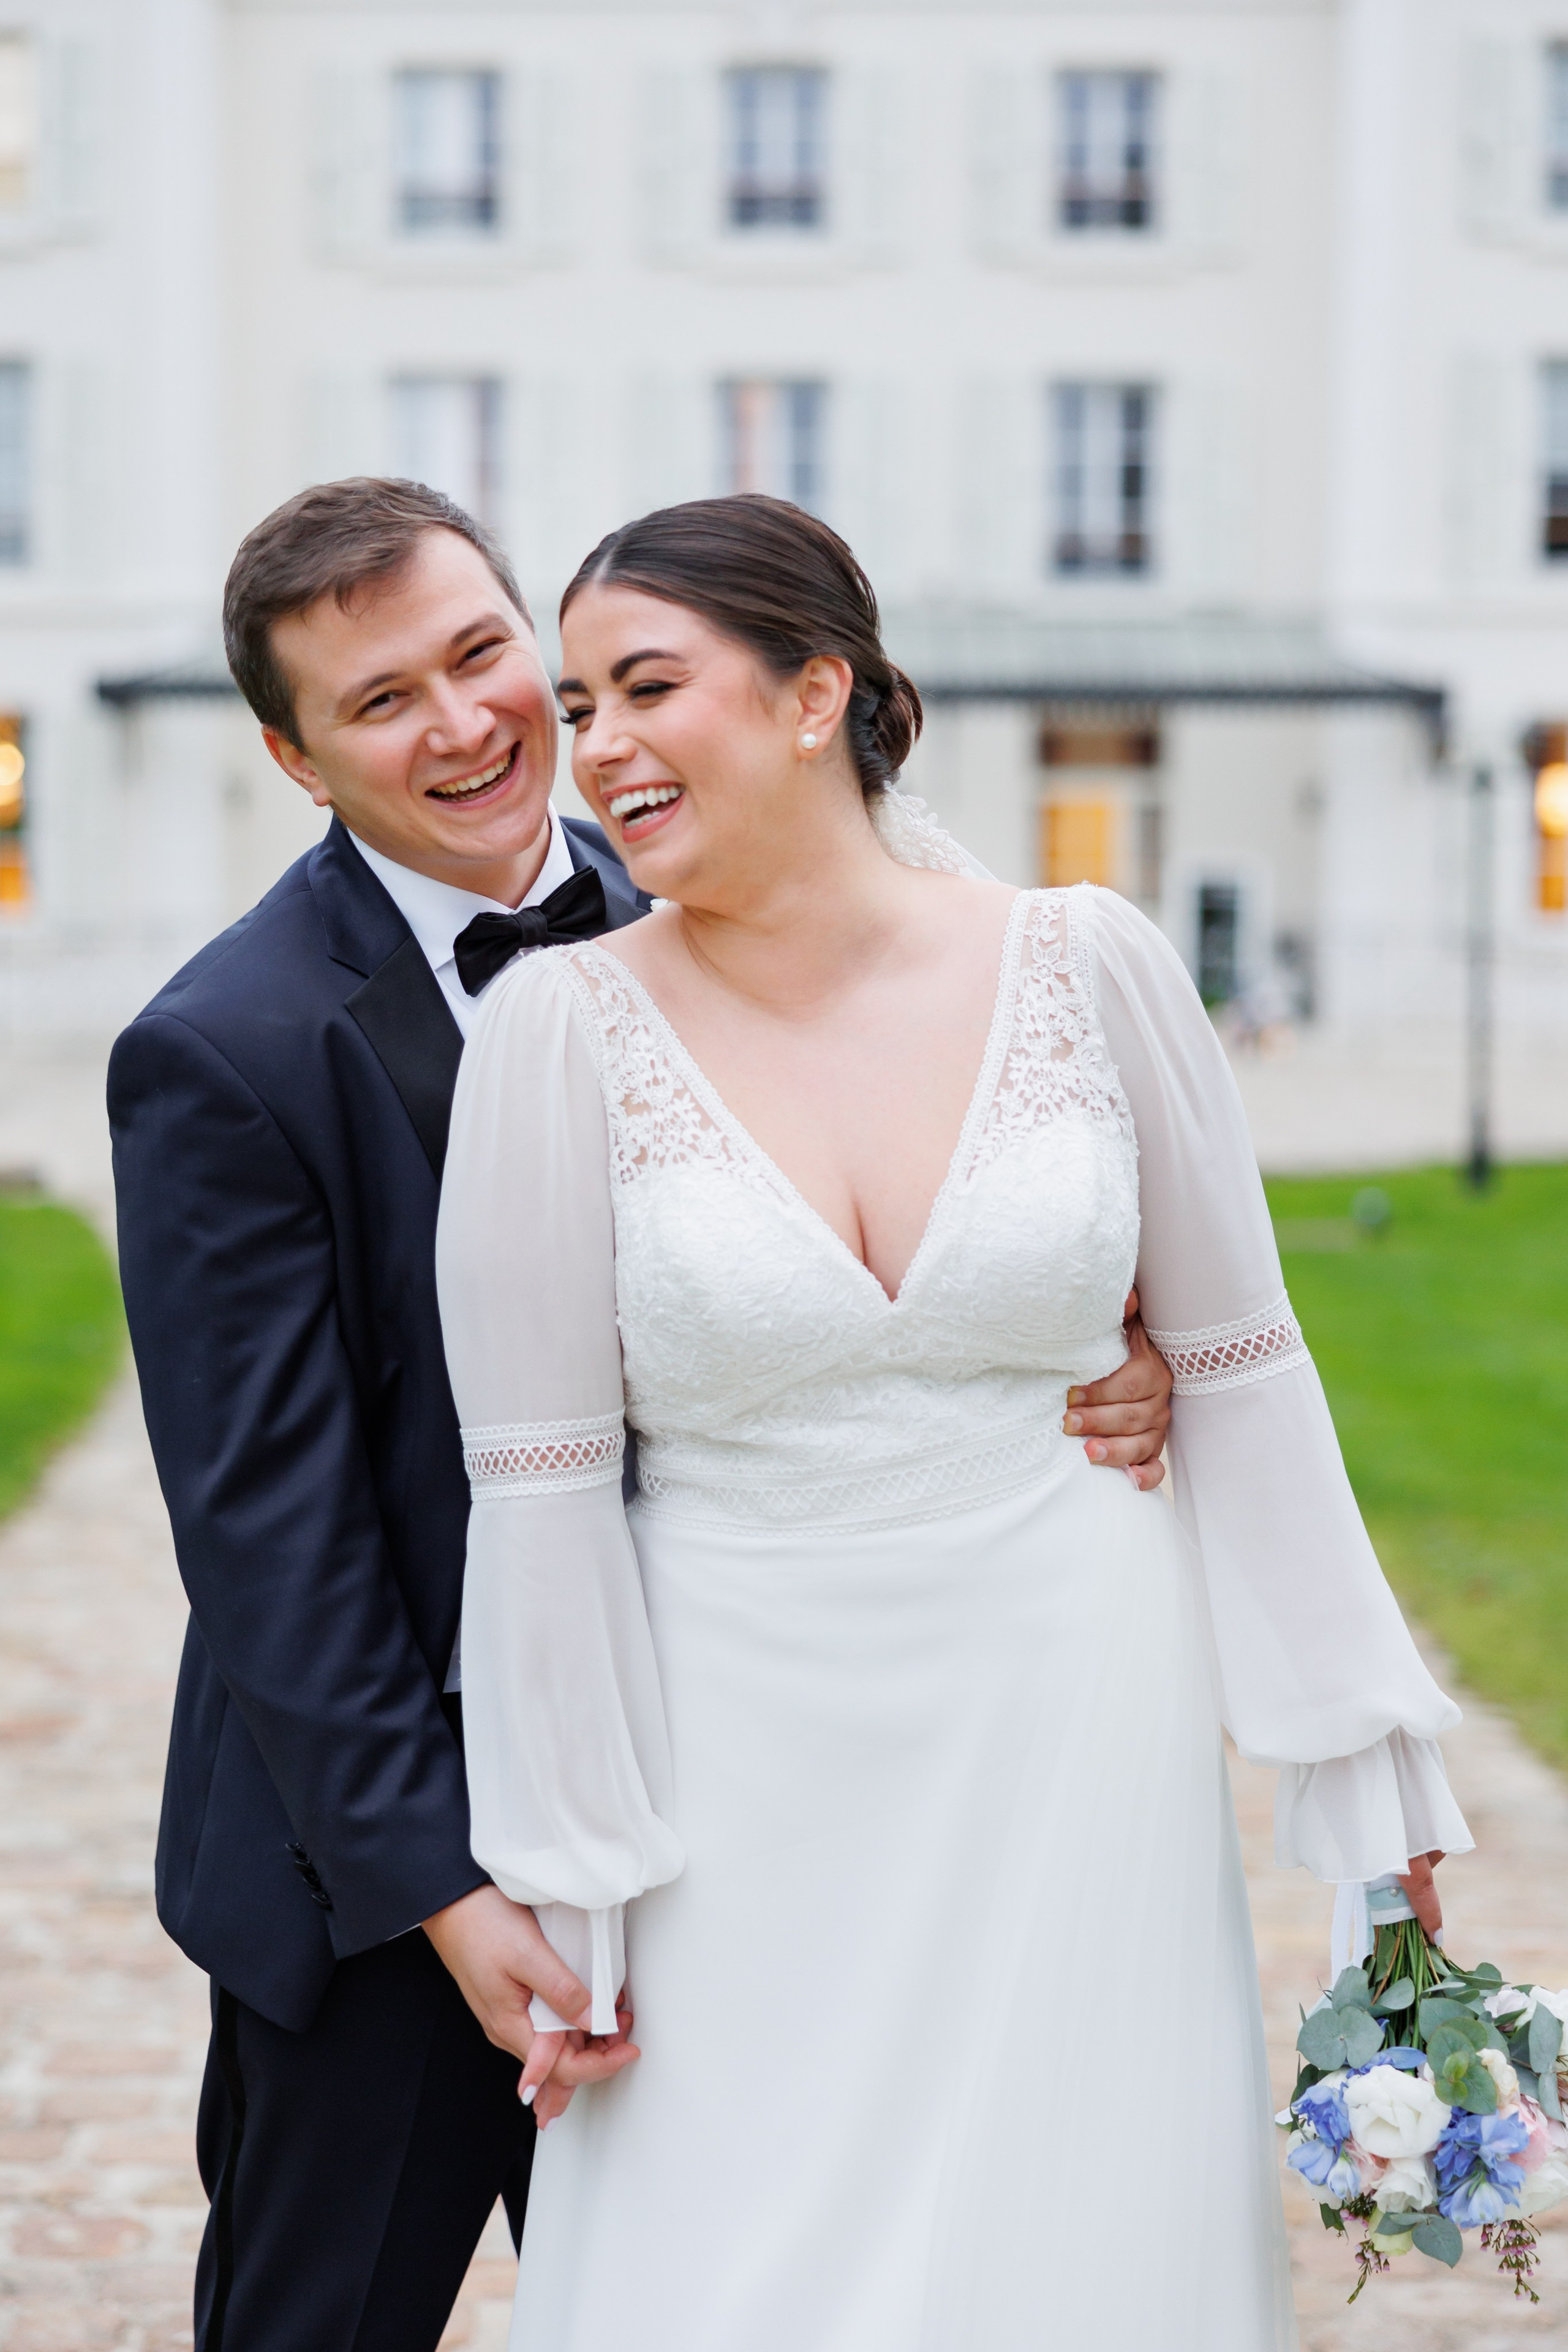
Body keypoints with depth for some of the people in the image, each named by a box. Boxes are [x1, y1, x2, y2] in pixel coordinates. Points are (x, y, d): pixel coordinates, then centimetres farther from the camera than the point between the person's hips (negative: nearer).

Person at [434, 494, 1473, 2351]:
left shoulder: (1089, 969, -5)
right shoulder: (563, 1032, -8)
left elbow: (1239, 1368, 3)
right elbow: (542, 1486, -6)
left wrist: (1363, 1758, 5)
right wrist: (568, 1890, -4)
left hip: (1075, 1741, 1)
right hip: (749, 1765, -1)